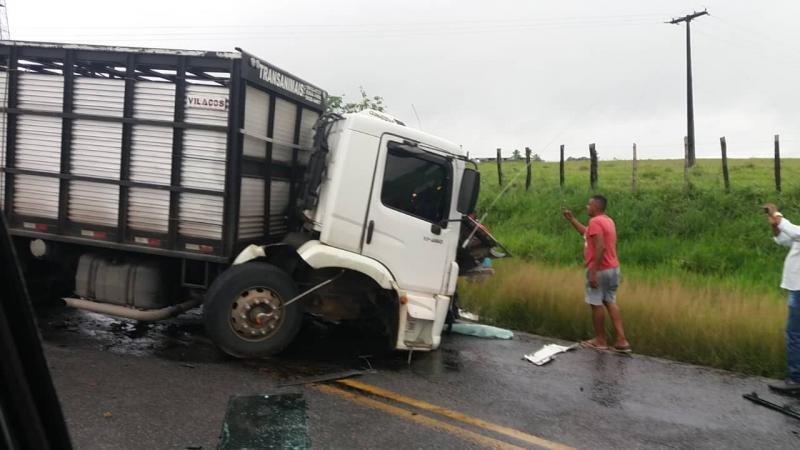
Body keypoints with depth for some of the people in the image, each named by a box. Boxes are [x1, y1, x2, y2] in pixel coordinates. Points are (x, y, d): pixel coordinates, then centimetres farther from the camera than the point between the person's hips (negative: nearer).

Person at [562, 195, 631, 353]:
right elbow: (588, 234, 29)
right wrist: (571, 219, 28)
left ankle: (600, 340, 11)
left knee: (596, 304, 2)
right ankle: (621, 340, 5)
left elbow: (600, 247, -25)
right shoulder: (608, 220, 15)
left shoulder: (595, 221, -16)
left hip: (599, 270, -9)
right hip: (612, 268, 9)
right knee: (610, 302, 11)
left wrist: (593, 272, -25)